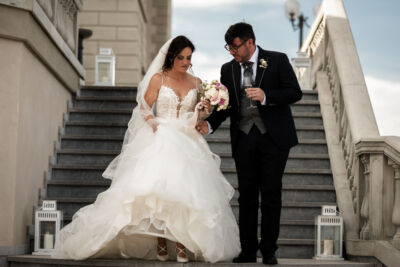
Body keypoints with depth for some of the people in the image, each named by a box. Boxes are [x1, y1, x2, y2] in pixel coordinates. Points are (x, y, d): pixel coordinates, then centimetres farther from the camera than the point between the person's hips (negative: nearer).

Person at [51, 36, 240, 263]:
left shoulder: (196, 83, 14)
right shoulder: (158, 79, 6)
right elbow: (144, 109, 3)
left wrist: (203, 112, -2)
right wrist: (154, 123, -15)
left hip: (187, 143, 2)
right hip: (159, 141, -2)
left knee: (185, 191, -14)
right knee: (157, 190, -18)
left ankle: (183, 245, -11)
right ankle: (160, 244, -11)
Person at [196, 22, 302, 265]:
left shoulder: (278, 60, -1)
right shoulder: (228, 69, 10)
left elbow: (295, 92, -5)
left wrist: (266, 96, -19)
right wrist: (209, 124, -7)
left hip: (273, 136, -3)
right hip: (244, 138, 3)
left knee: (271, 193, 0)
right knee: (247, 195, 4)